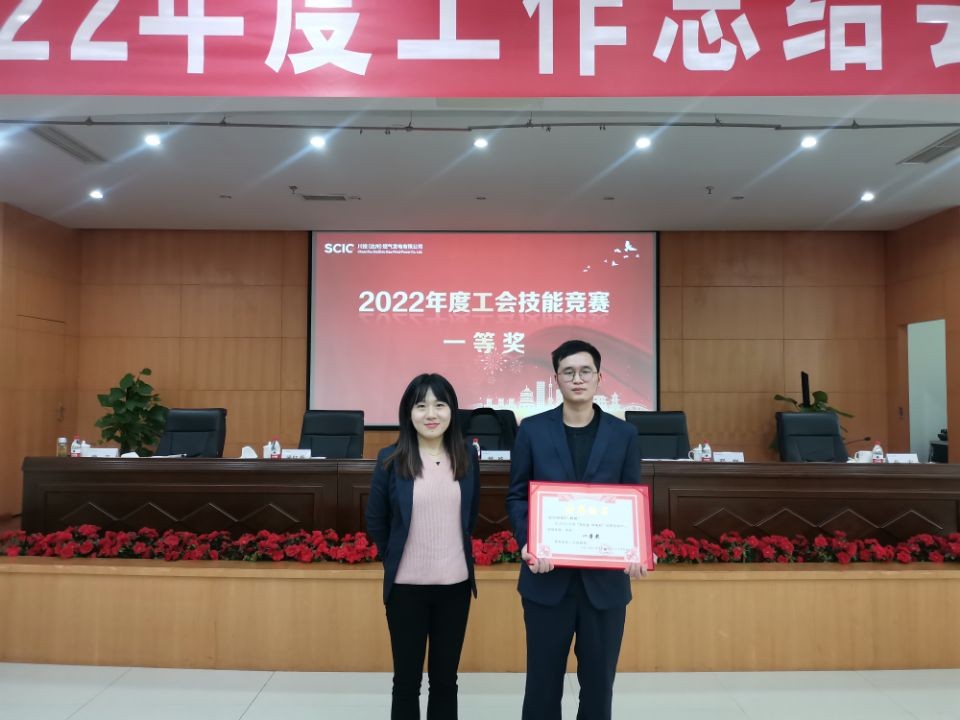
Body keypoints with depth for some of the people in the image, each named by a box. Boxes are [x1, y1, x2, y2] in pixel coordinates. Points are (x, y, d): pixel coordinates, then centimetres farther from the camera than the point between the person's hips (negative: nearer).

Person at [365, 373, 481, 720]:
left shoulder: (467, 457, -2)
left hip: (455, 582, 2)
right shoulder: (390, 459, -9)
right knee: (406, 679, 12)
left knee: (445, 679, 15)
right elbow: (375, 521, 3)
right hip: (406, 584, -2)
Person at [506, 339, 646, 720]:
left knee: (599, 680, 14)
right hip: (548, 576, -1)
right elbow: (516, 496, 2)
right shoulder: (532, 430, 0)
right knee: (543, 679, 11)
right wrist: (527, 543, -15)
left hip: (606, 577, 1)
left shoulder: (623, 434, 3)